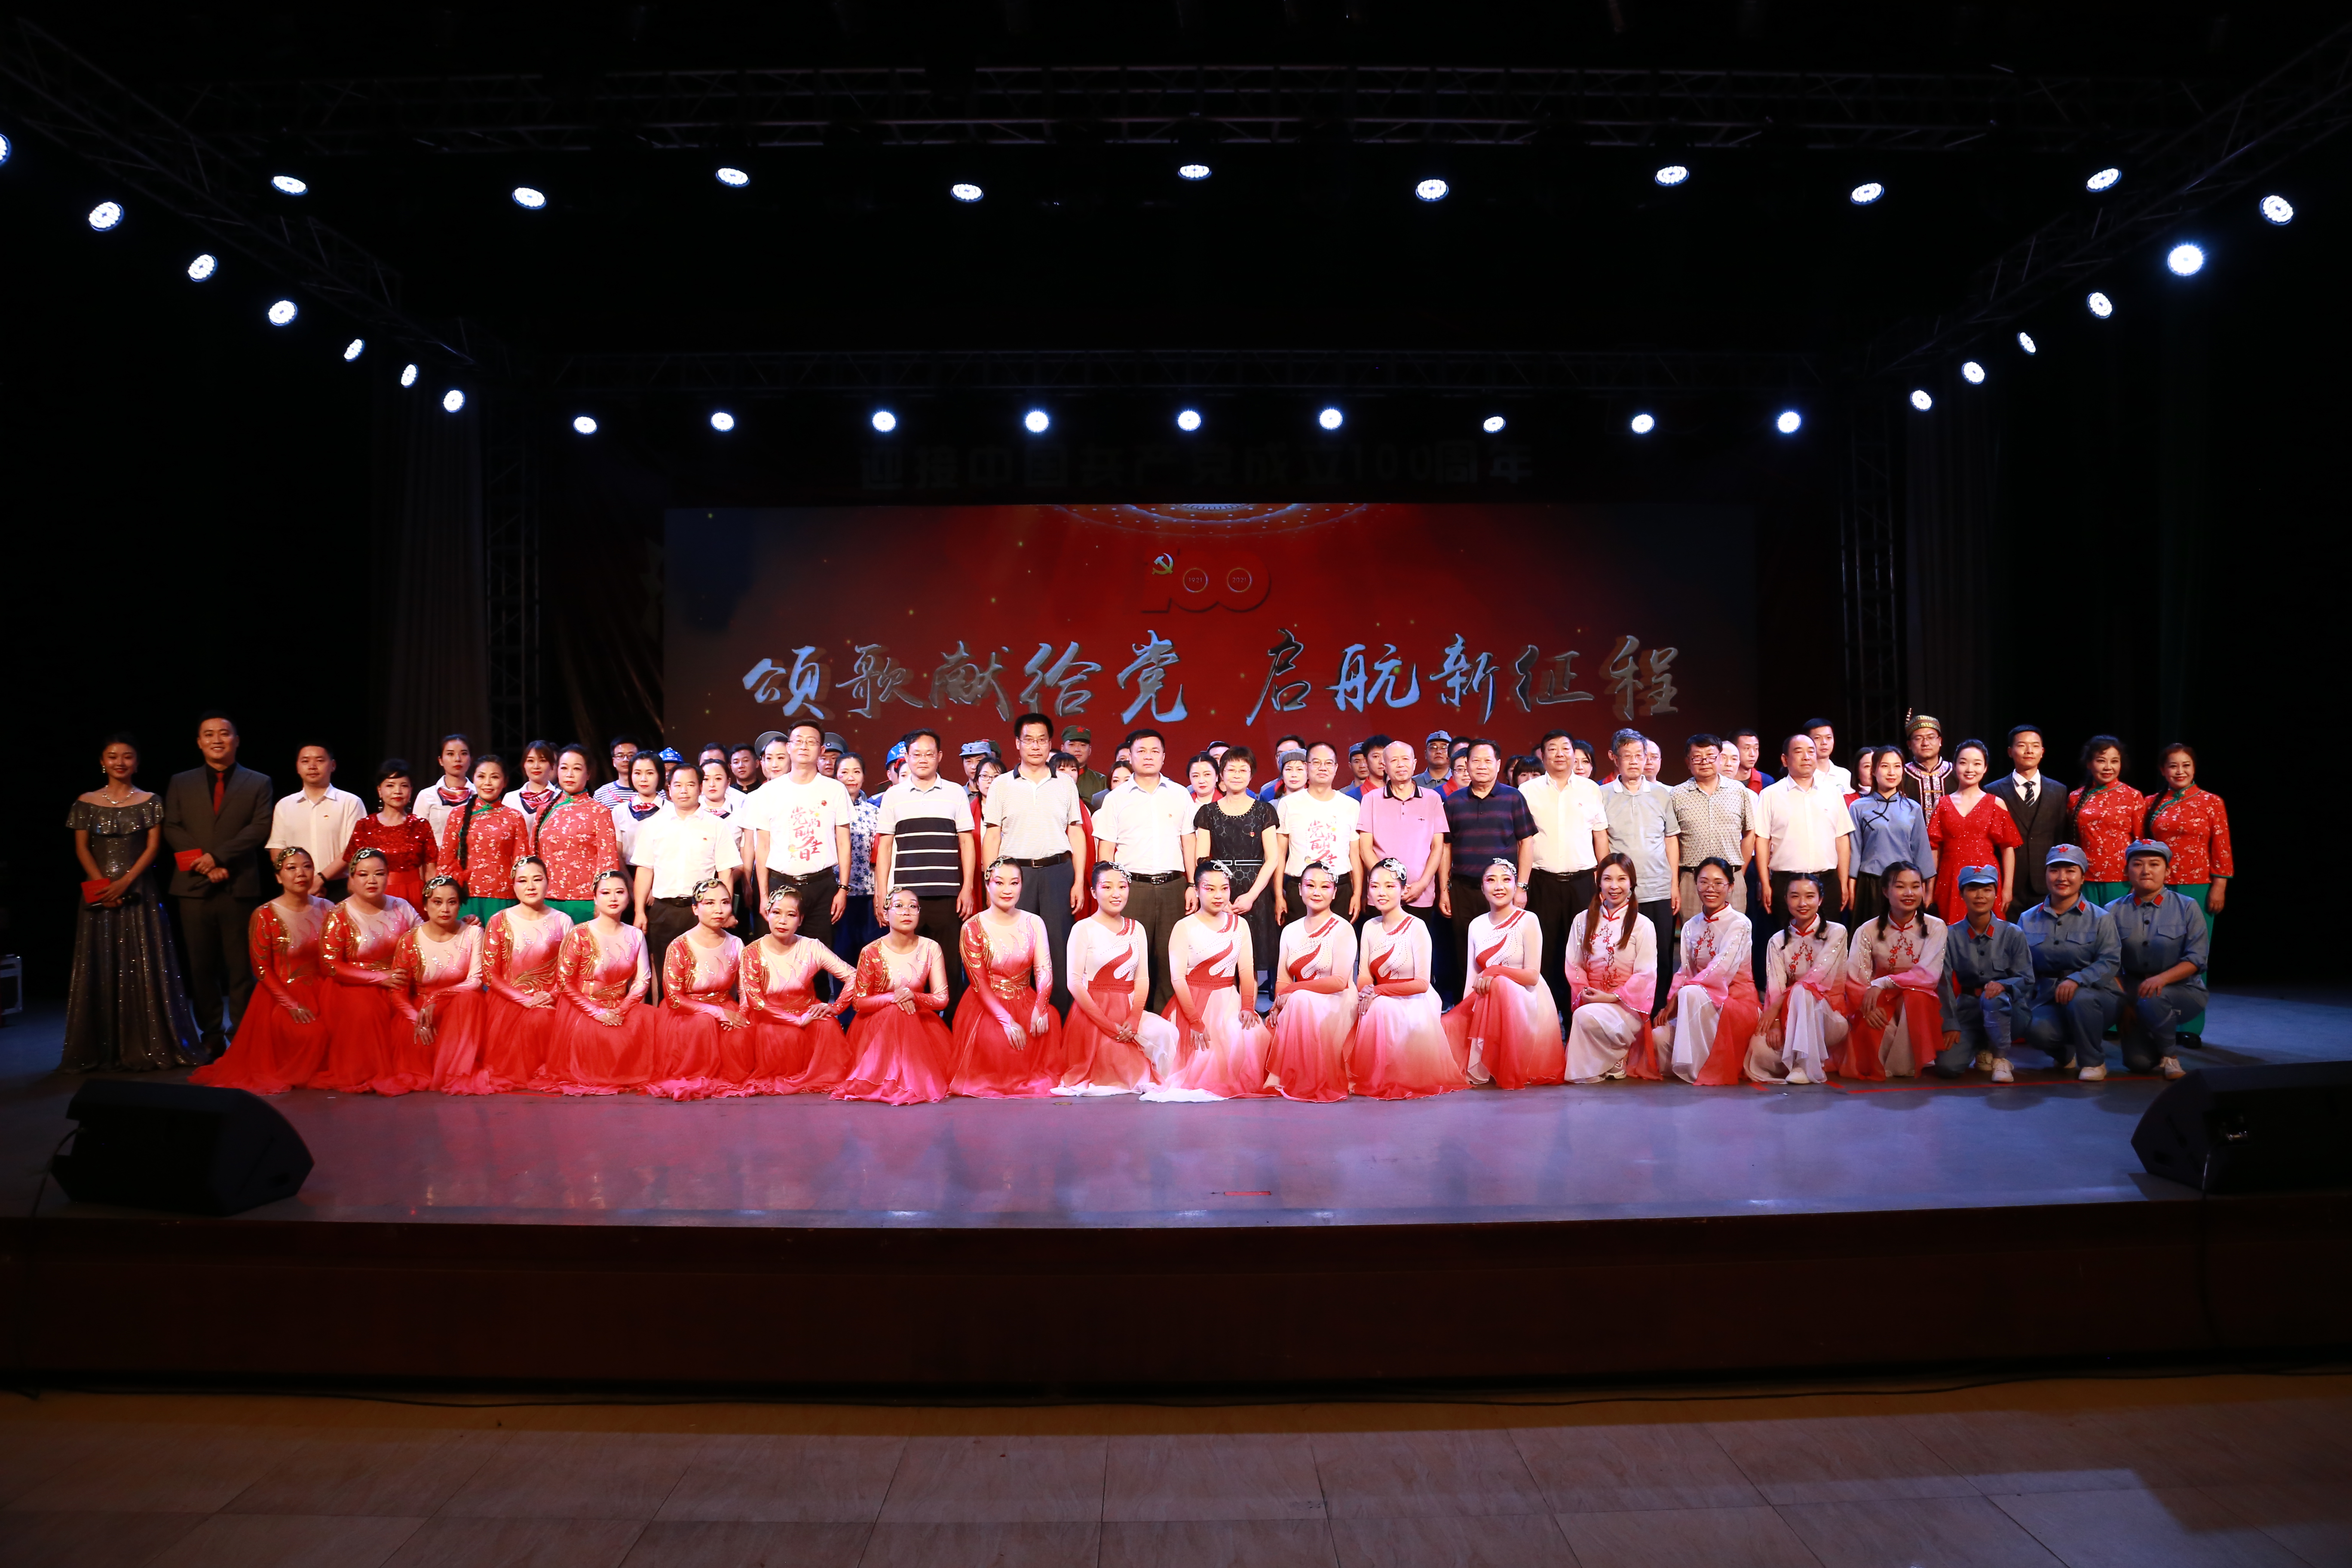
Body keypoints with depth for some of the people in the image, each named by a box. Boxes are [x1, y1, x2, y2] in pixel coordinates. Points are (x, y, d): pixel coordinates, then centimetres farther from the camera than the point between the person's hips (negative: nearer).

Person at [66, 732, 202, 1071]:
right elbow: (82, 849, 5)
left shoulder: (149, 801, 5)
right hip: (99, 892, 1)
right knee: (100, 968, 2)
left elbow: (153, 847, -1)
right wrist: (104, 883, -9)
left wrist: (125, 882, -12)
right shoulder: (87, 802, 7)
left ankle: (151, 1046, 3)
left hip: (139, 893, -1)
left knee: (145, 966, -2)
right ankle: (101, 1051, 8)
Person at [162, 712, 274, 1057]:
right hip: (194, 887, 2)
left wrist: (217, 856, -13)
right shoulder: (180, 783, 14)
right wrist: (203, 863, -9)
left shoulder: (258, 783, 7)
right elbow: (172, 829, 5)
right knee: (201, 966, 6)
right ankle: (211, 1037, 13)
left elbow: (260, 828, -4)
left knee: (240, 966, 0)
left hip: (239, 887, -2)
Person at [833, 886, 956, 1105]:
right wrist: (893, 998, -26)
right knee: (896, 1012, -34)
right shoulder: (872, 952, -11)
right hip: (876, 1025, -2)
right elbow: (858, 1002, -8)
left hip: (920, 1022, 2)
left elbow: (942, 999, -6)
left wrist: (913, 997, -27)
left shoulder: (930, 948, -5)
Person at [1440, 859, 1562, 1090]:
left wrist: (1494, 972, -26)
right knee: (1449, 1026, -25)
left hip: (1526, 1002, -4)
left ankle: (1508, 1072, -24)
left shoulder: (1527, 921, -7)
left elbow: (1532, 976, -12)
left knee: (1500, 985, -38)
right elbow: (1472, 977, 6)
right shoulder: (1477, 926, 9)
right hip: (1486, 1004, 4)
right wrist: (1465, 1011, -10)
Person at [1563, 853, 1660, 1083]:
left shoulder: (1642, 925, 0)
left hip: (1627, 1006, -4)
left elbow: (1645, 975, -5)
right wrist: (1584, 992, -10)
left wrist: (1611, 997, -15)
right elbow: (1574, 965, 9)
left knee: (1587, 1016, -32)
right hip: (1590, 1001, 4)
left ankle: (1617, 1062, -5)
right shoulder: (1583, 920, 11)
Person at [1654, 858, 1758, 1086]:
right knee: (1661, 1036, -23)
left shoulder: (1740, 924, -8)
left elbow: (1721, 970, -19)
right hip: (1699, 1007, 5)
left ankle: (1696, 1069, -25)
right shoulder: (1691, 926, 11)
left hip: (1736, 1002, -5)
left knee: (1691, 993, -36)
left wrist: (1679, 997, -21)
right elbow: (1684, 971, 6)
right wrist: (1671, 1004, -12)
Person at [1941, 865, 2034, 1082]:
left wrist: (2003, 985, -28)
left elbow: (2027, 980, -5)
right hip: (1969, 1011, 1)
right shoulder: (1952, 936, 0)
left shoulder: (2013, 934, -1)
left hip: (2007, 1011, -1)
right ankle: (1982, 1050, 15)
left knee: (1992, 997, -39)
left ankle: (2001, 1058, -13)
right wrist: (1950, 1025, -14)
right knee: (1947, 1065, -22)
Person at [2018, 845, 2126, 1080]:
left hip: (2096, 995, -2)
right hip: (2050, 1000, 2)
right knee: (2036, 1029, -31)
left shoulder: (2100, 918, 1)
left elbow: (2110, 962, -12)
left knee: (2080, 999, -38)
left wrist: (2076, 980, -30)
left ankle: (2093, 1061, -10)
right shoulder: (2029, 920, 9)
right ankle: (2065, 1052, 10)